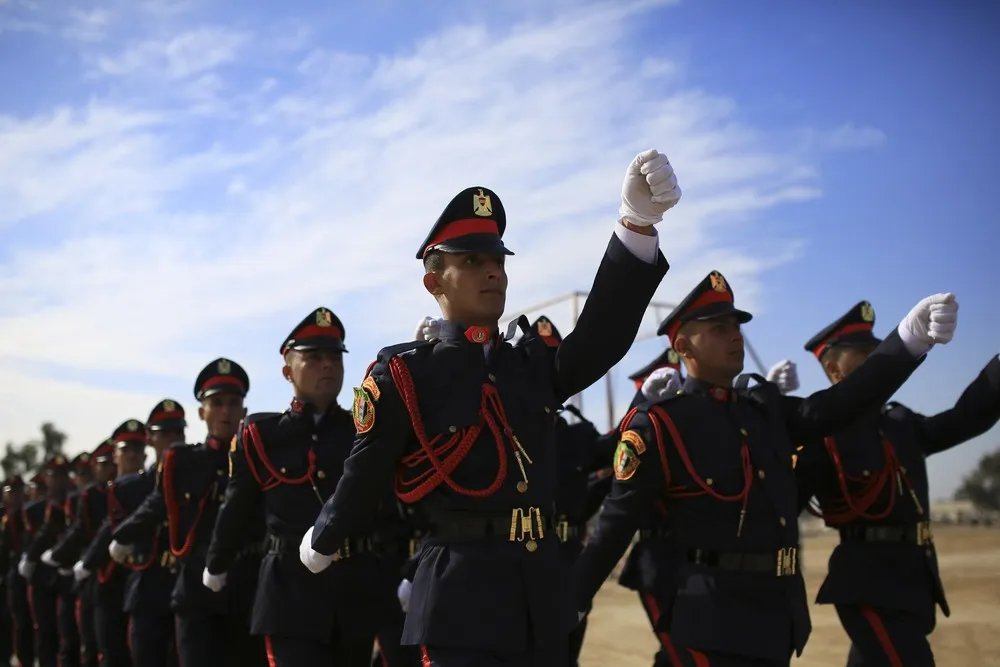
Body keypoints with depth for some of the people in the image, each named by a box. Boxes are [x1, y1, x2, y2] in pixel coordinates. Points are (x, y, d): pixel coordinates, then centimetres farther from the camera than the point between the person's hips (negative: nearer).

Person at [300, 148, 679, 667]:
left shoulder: (536, 362, 11)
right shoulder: (403, 374, -2)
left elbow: (604, 336, -7)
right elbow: (364, 478, 7)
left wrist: (637, 221, -20)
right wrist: (319, 545, 21)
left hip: (543, 595, 5)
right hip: (461, 596, -5)